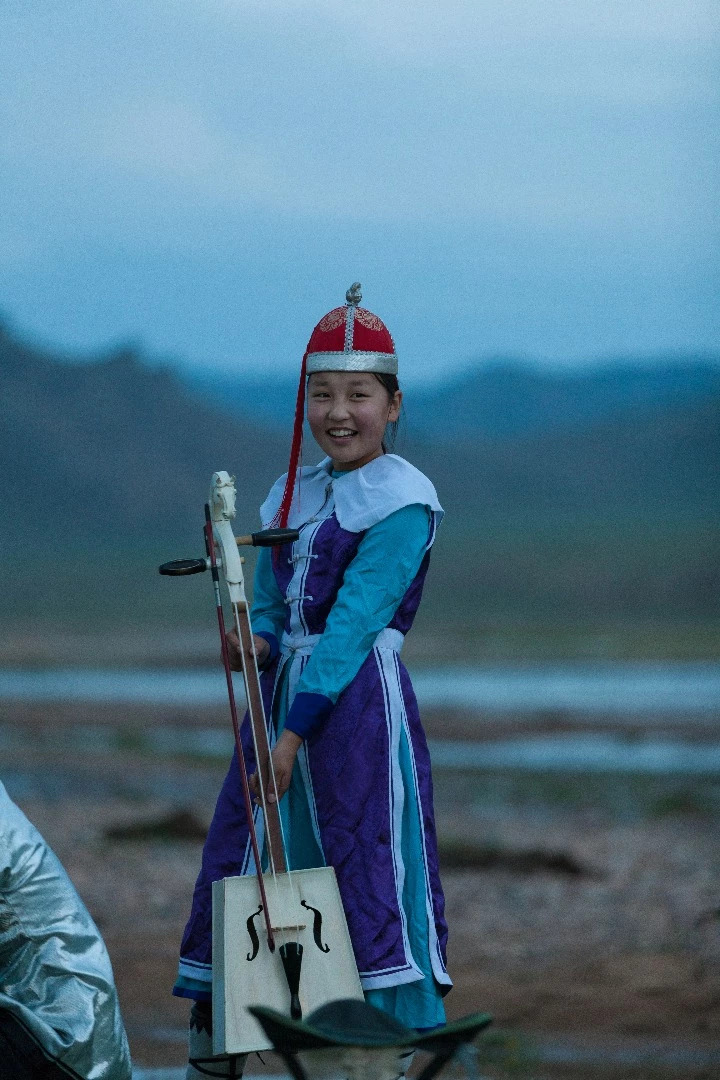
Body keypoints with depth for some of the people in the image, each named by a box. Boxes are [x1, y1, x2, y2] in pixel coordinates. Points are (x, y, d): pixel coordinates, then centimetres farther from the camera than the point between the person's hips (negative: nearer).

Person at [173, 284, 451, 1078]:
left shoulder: (402, 500, -8)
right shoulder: (290, 496, 14)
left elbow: (351, 624, -15)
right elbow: (269, 610, 15)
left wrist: (295, 733, -19)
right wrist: (254, 645, -10)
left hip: (359, 699, -7)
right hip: (281, 693, 7)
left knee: (370, 870, -9)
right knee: (234, 871, 7)